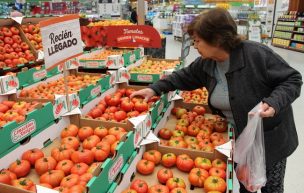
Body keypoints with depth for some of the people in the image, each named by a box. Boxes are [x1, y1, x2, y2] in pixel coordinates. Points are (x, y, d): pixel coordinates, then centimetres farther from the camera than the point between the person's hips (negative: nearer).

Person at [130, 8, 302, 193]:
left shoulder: (257, 54, -27)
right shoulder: (206, 63, -8)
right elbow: (184, 77, 7)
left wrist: (273, 102, -35)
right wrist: (155, 88, -1)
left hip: (270, 138, -4)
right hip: (238, 137, 5)